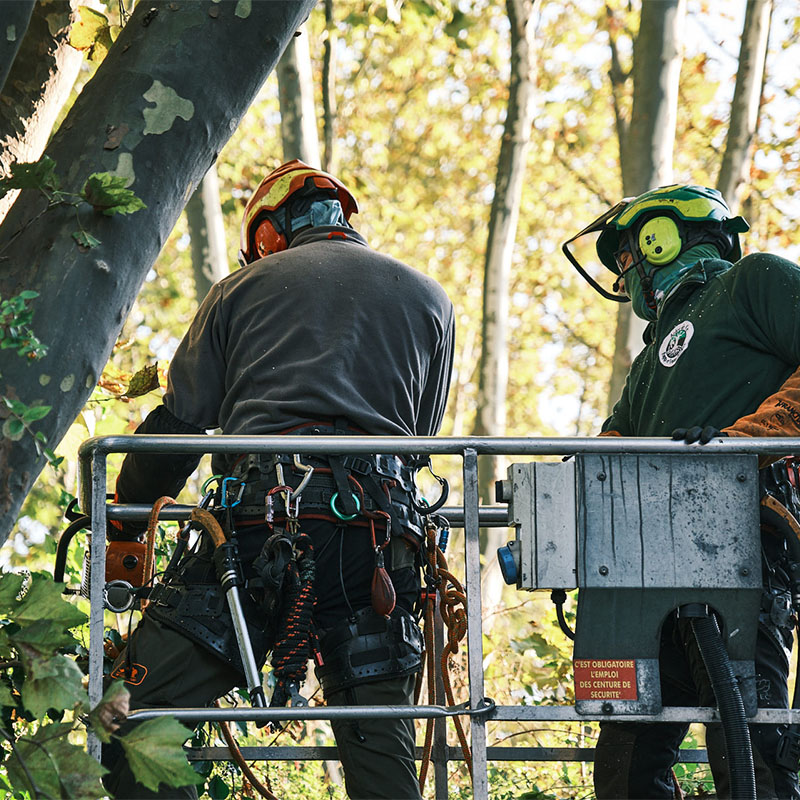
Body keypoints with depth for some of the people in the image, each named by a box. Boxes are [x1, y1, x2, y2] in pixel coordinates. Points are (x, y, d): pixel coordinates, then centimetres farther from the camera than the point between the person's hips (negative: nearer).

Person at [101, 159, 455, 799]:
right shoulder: (430, 300, 22)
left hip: (262, 518, -2)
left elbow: (178, 424, 14)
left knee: (138, 717, -1)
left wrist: (121, 527, 23)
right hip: (379, 528, 2)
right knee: (380, 741, 7)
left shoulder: (243, 287, 17)